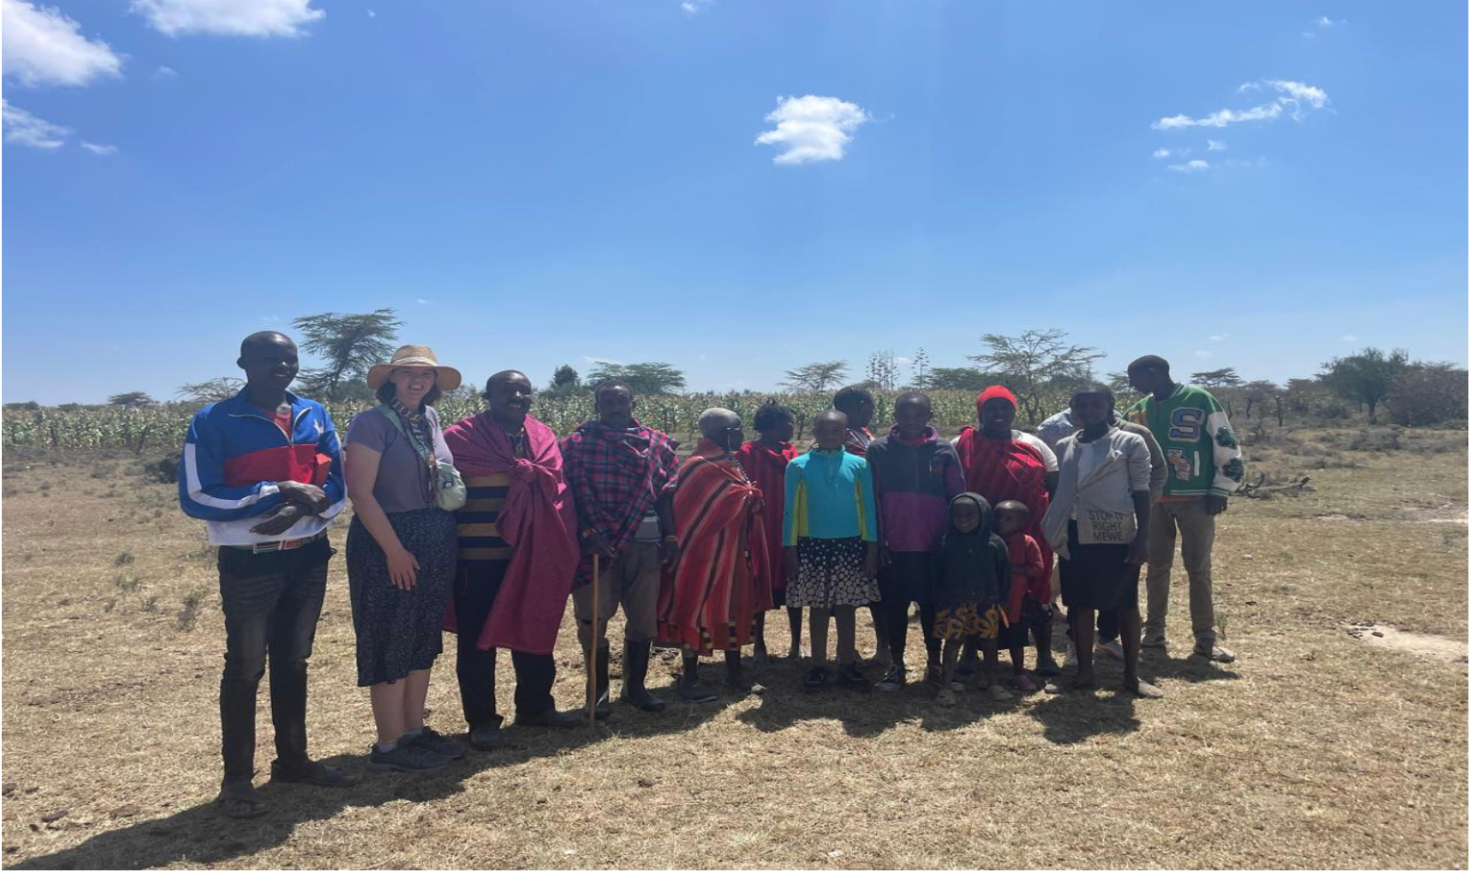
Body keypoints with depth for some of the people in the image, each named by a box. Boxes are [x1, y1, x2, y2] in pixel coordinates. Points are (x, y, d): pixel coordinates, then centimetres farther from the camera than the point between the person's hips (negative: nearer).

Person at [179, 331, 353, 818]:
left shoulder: (314, 416, 4)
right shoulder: (213, 422, -10)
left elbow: (336, 483, 3)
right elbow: (197, 497, -16)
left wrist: (297, 511, -17)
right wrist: (279, 491, -21)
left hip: (309, 557, 5)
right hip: (249, 563, -4)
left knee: (293, 661, 16)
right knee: (245, 668, 5)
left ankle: (293, 759, 30)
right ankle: (237, 779, 18)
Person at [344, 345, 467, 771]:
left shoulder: (430, 418, 9)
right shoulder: (372, 422, -12)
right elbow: (360, 493, -16)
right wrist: (395, 550, -19)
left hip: (436, 545, 7)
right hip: (388, 545, -7)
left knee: (423, 639, 14)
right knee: (390, 643, 0)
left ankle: (415, 731, 26)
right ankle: (388, 745, 12)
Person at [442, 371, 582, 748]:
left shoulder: (544, 436, 9)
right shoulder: (461, 438, -6)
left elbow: (556, 492, 10)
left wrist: (564, 546, 4)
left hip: (534, 556, 5)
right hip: (478, 556, -4)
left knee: (535, 630, 15)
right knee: (477, 638, 6)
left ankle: (535, 706, 32)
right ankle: (482, 719, 21)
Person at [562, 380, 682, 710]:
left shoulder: (656, 443, 9)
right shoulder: (578, 442, 2)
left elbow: (665, 493, 8)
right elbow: (575, 493, -6)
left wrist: (670, 535, 1)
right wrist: (589, 534, -16)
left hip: (646, 542, 3)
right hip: (598, 542, -2)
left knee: (644, 615, 9)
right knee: (593, 616, 2)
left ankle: (635, 685, 25)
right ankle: (599, 690, 17)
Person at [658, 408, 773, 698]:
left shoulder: (731, 464, 13)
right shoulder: (698, 466, -15)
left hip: (734, 551, 9)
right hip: (705, 552, -9)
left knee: (736, 609, 13)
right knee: (699, 610, 1)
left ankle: (734, 674, 24)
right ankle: (690, 678, 12)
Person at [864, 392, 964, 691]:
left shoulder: (944, 450, 0)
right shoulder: (878, 450, -1)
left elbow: (957, 498, 3)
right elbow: (872, 500, -1)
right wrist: (878, 541, -4)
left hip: (933, 545, 0)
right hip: (893, 545, 0)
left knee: (932, 605, 11)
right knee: (894, 606, 8)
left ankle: (934, 661, 27)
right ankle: (896, 666, 19)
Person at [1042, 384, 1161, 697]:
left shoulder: (1130, 443, -3)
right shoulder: (1064, 446, 9)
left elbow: (1141, 493, -4)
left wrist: (1142, 538, -10)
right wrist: (1053, 530, 8)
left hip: (1118, 536, -3)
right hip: (1075, 537, 4)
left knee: (1126, 603, 6)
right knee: (1079, 604, 8)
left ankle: (1132, 674, 15)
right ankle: (1084, 670, 19)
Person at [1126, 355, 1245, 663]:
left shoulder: (1199, 400, -8)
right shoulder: (1140, 409, 8)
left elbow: (1227, 445, -7)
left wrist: (1221, 489, -9)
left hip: (1196, 499, -5)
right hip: (1155, 500, 5)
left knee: (1199, 569, 1)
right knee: (1157, 567, 9)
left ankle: (1206, 639, 9)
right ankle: (1154, 632, 18)